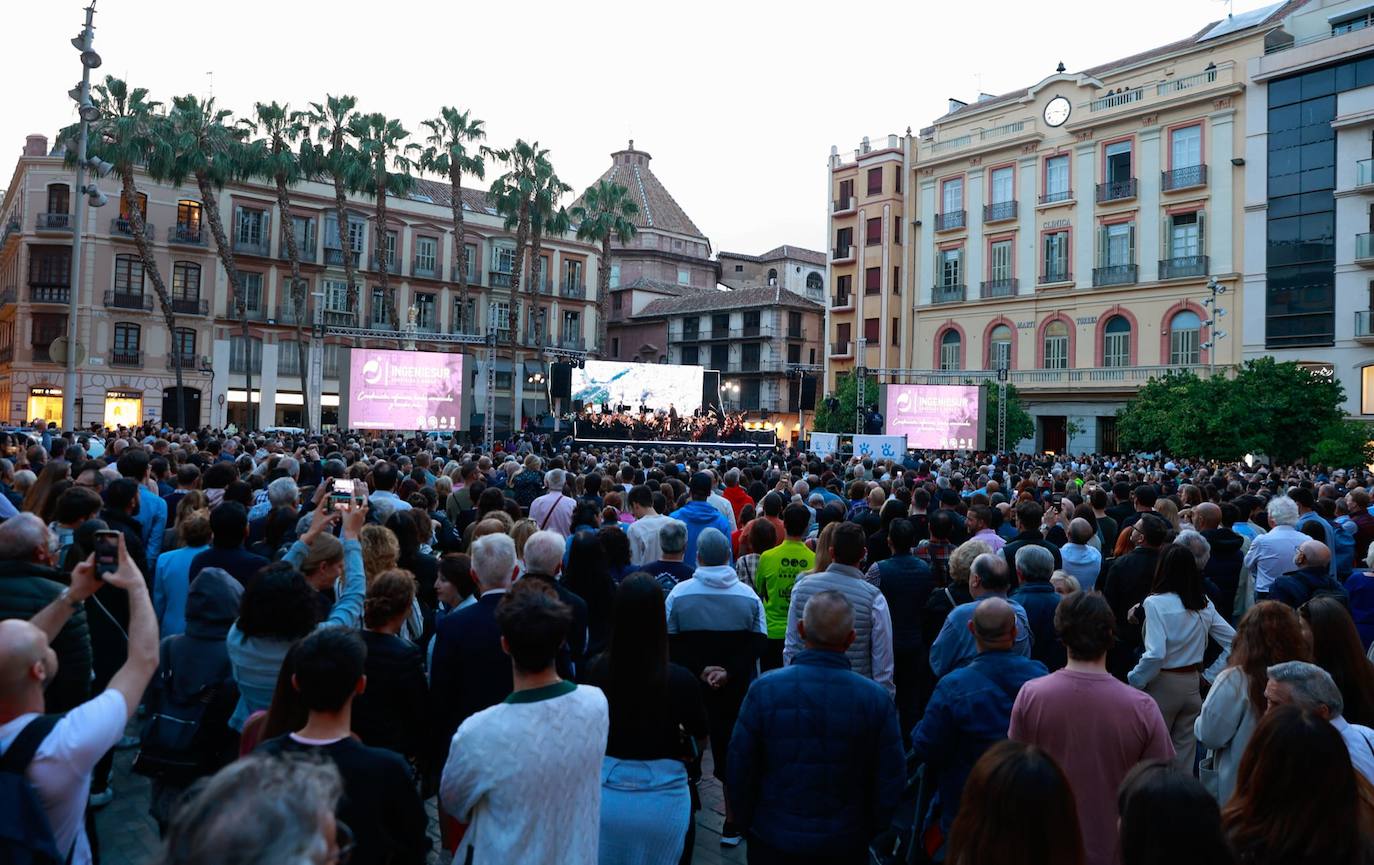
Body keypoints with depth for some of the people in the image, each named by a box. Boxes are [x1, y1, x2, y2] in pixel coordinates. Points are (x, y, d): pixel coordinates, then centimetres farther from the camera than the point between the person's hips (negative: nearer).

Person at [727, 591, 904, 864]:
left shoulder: (764, 690, -17)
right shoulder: (877, 699, -15)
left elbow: (739, 772, -10)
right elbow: (890, 783, -8)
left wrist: (747, 823, 7)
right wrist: (871, 832, 9)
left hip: (774, 840, 0)